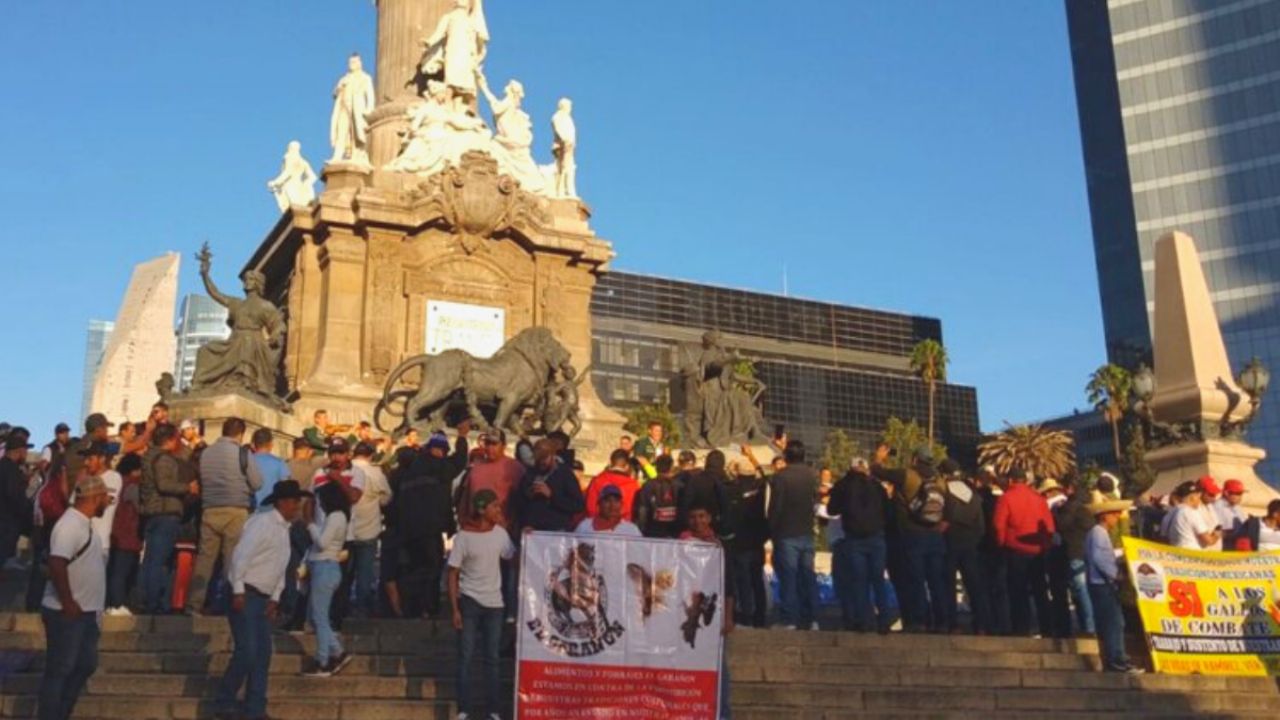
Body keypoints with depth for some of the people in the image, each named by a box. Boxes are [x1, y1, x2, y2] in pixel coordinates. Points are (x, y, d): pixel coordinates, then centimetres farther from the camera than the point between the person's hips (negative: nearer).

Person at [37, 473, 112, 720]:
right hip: (67, 613, -10)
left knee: (86, 665, 17)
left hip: (85, 612, 10)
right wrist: (68, 603, -24)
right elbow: (57, 564, -30)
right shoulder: (70, 525, -20)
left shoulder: (83, 523, 11)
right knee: (58, 671, 0)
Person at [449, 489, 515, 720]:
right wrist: (455, 609, -11)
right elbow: (453, 574, -7)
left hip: (494, 603, 4)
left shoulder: (500, 533, 1)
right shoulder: (464, 536, -9)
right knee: (465, 657, 0)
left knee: (492, 658, 7)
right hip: (469, 602, -3)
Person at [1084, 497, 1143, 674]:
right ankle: (1117, 661, -13)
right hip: (1102, 585, -11)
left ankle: (1112, 661, 13)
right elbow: (1098, 558, -23)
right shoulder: (1098, 532, -12)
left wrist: (1115, 571, 10)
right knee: (1114, 623, -12)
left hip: (1103, 585, 11)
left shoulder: (1099, 533, 20)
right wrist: (1115, 573, -18)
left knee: (1107, 625, 10)